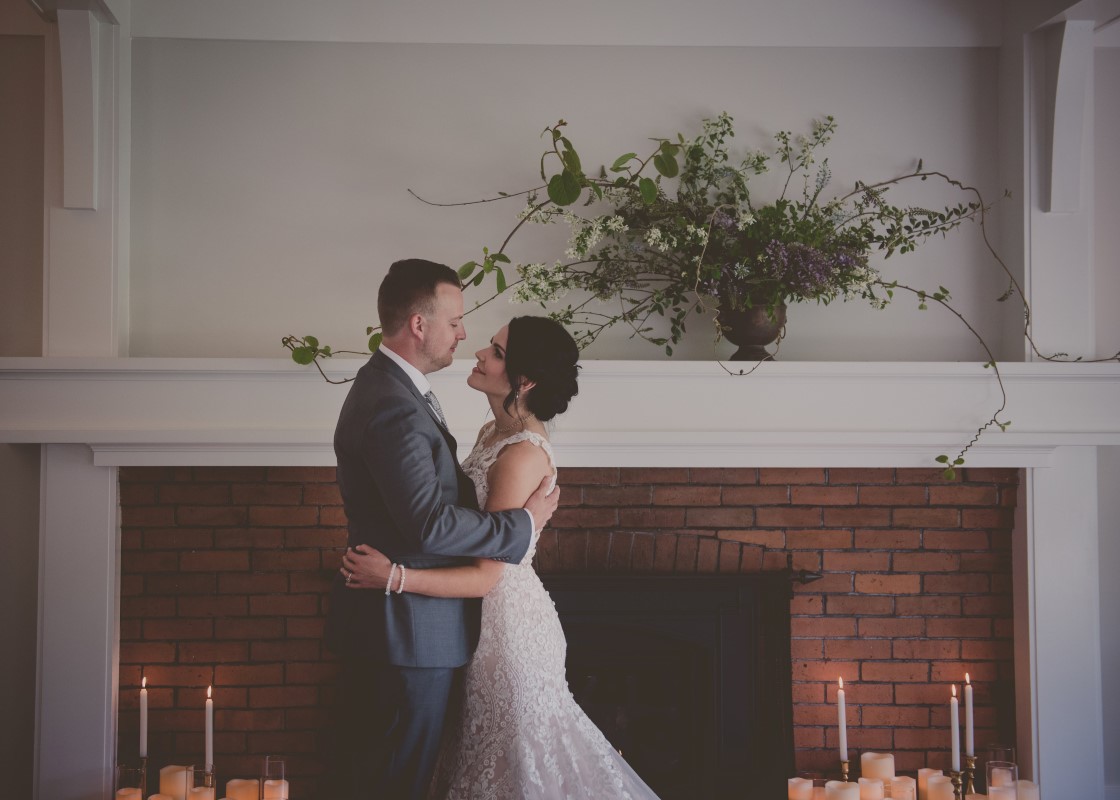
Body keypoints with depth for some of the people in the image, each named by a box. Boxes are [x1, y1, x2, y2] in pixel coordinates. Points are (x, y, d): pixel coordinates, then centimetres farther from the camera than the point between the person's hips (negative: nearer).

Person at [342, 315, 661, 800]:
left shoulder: (523, 455, -23)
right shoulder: (493, 433, 4)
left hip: (508, 621, -9)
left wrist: (394, 576, -30)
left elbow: (486, 576, -24)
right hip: (487, 618, 9)